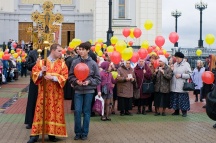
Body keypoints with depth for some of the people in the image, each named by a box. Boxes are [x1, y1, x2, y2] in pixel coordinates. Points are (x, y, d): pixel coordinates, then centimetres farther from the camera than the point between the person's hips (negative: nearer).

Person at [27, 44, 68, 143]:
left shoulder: (62, 63, 4)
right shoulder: (41, 62, 3)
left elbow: (64, 77, -5)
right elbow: (34, 74, 1)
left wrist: (53, 77, -18)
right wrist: (41, 73, -19)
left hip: (56, 93, 1)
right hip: (43, 91, -1)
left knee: (55, 112, 2)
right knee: (40, 111, -1)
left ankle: (52, 133, 13)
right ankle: (35, 134, 4)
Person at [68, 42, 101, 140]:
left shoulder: (93, 63, -3)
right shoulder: (75, 62, -1)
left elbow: (98, 79, 2)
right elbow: (70, 76, 5)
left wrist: (89, 81, -14)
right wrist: (76, 81, -13)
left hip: (89, 91, 0)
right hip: (78, 90, 1)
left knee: (86, 112, 6)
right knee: (77, 111, -1)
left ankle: (85, 133, 16)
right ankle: (78, 132, 13)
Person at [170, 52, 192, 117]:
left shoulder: (186, 64, -5)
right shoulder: (175, 64, 12)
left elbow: (190, 75, -10)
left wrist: (181, 75, -15)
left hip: (182, 87, -5)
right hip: (174, 86, 5)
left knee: (182, 99, -1)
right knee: (175, 99, 10)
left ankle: (184, 112, 12)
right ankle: (176, 111, 23)